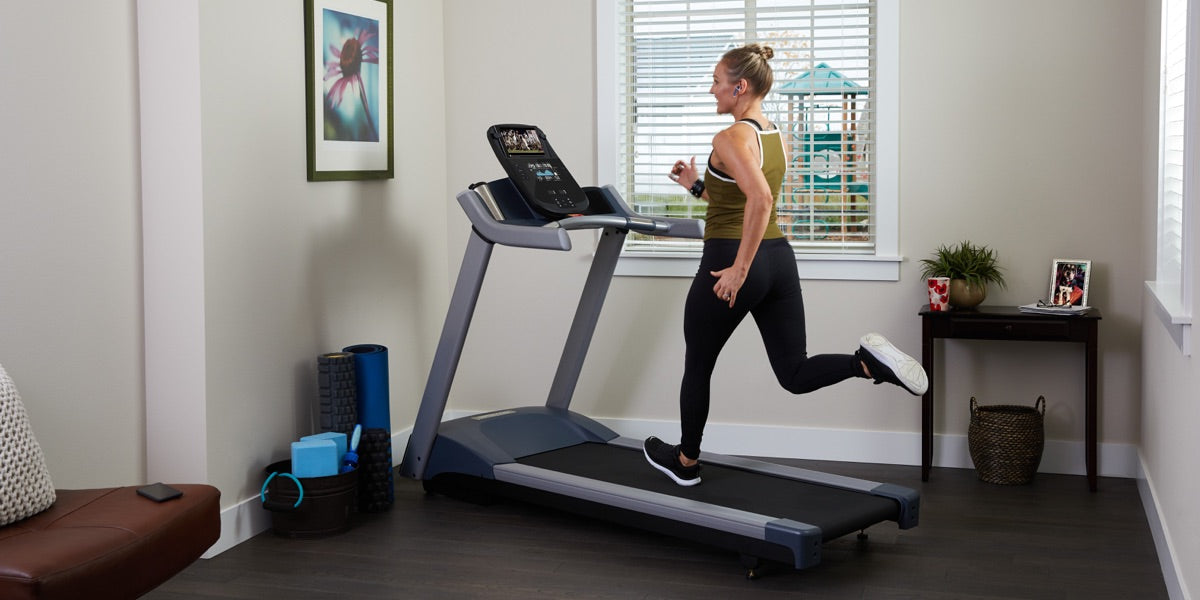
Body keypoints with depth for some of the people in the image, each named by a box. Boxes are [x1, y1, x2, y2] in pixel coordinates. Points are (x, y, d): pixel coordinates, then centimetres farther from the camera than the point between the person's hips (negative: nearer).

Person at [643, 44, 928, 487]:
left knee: (697, 367, 13)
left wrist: (739, 268, -27)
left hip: (731, 263, -8)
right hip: (778, 258, 8)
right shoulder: (776, 138, 13)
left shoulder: (731, 138, -15)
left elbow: (760, 199, -31)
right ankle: (869, 361, -16)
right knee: (794, 374, 10)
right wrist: (697, 187, 19)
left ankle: (685, 463, 28)